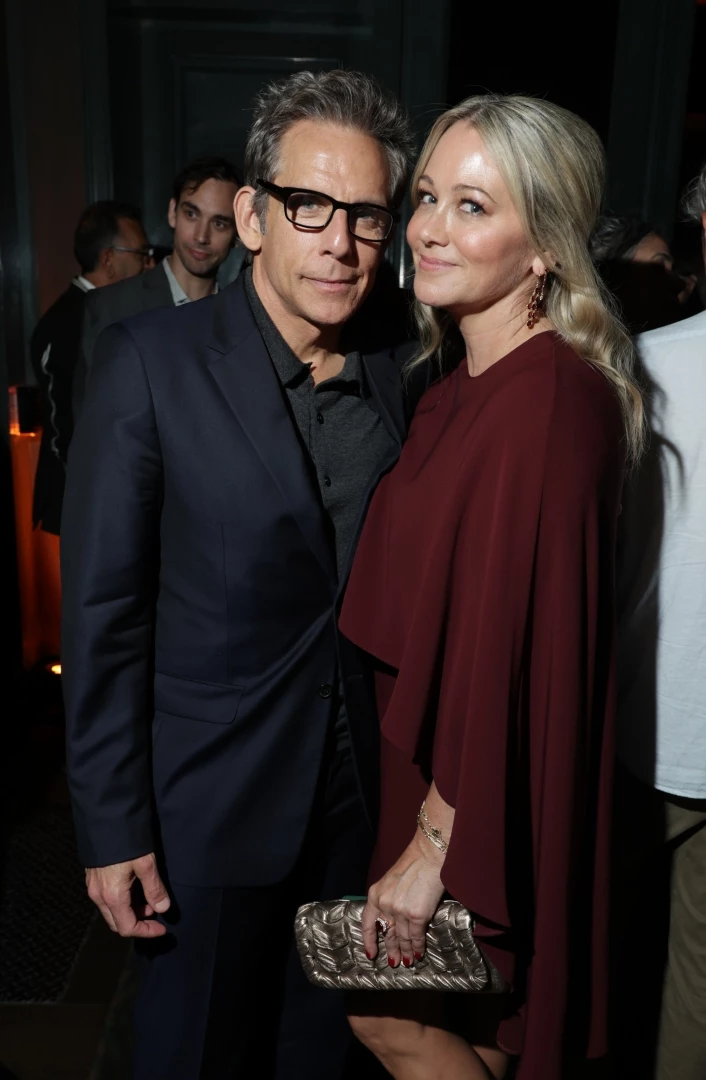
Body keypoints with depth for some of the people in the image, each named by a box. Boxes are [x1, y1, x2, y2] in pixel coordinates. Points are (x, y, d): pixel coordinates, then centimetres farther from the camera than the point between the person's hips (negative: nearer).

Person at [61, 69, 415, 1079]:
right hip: (211, 803, -3)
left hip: (359, 796, 4)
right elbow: (103, 610, -13)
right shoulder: (152, 360, -15)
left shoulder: (402, 374, -1)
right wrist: (111, 826, -11)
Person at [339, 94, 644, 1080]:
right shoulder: (460, 387, 3)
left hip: (486, 800, -7)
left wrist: (433, 847, -17)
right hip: (440, 765, 8)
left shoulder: (551, 401, -24)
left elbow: (512, 641, -24)